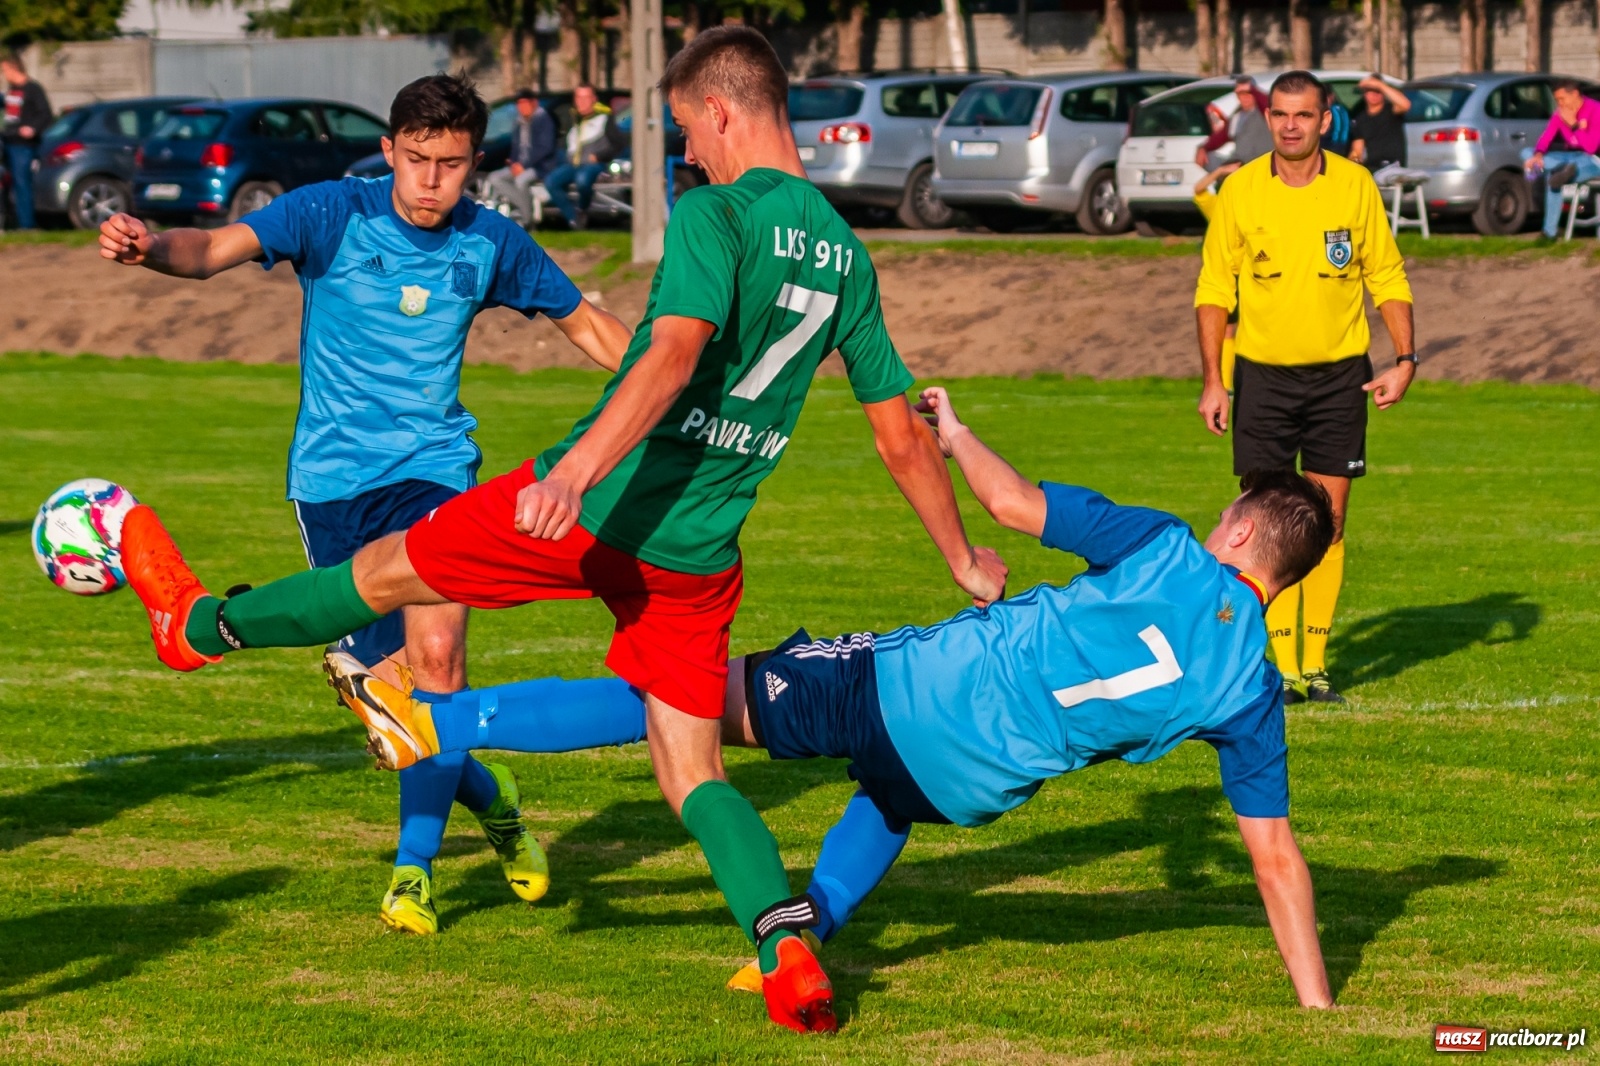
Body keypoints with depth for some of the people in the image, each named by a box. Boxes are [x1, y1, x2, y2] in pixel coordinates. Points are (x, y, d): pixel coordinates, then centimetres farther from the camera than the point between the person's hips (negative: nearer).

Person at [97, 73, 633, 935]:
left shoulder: (491, 243, -1)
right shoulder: (331, 215, -10)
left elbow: (583, 321, 15)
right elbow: (217, 249, -25)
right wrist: (151, 248, -47)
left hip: (435, 467, 0)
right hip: (332, 477, 0)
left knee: (436, 651, -22)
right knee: (394, 690, 1)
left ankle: (413, 869, -12)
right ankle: (489, 797, 31)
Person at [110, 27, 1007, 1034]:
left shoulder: (715, 214, -11)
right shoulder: (845, 250, 10)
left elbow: (674, 353, -28)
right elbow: (903, 431, 13)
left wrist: (577, 471, -38)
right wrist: (964, 558, 25)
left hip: (596, 509, -5)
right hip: (700, 555, 5)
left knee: (385, 572, 16)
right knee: (695, 773, 9)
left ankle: (198, 625, 35)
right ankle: (791, 956, -12)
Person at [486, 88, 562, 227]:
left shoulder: (543, 120, -10)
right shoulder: (519, 126, 12)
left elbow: (546, 148, -18)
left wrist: (524, 165, -20)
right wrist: (514, 164, -5)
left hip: (543, 166, -8)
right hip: (521, 166, 8)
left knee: (521, 179, -36)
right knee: (495, 178, -8)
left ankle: (527, 220, -23)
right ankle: (522, 207, -17)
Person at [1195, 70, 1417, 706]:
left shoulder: (1356, 187, -2)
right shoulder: (1239, 191, -3)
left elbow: (1388, 278, 5)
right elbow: (1213, 290, 2)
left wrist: (1405, 359, -5)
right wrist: (1212, 381, -4)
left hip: (1340, 374, 1)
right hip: (1262, 373, -1)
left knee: (1328, 520, 2)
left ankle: (1317, 665, 9)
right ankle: (1283, 668, -1)